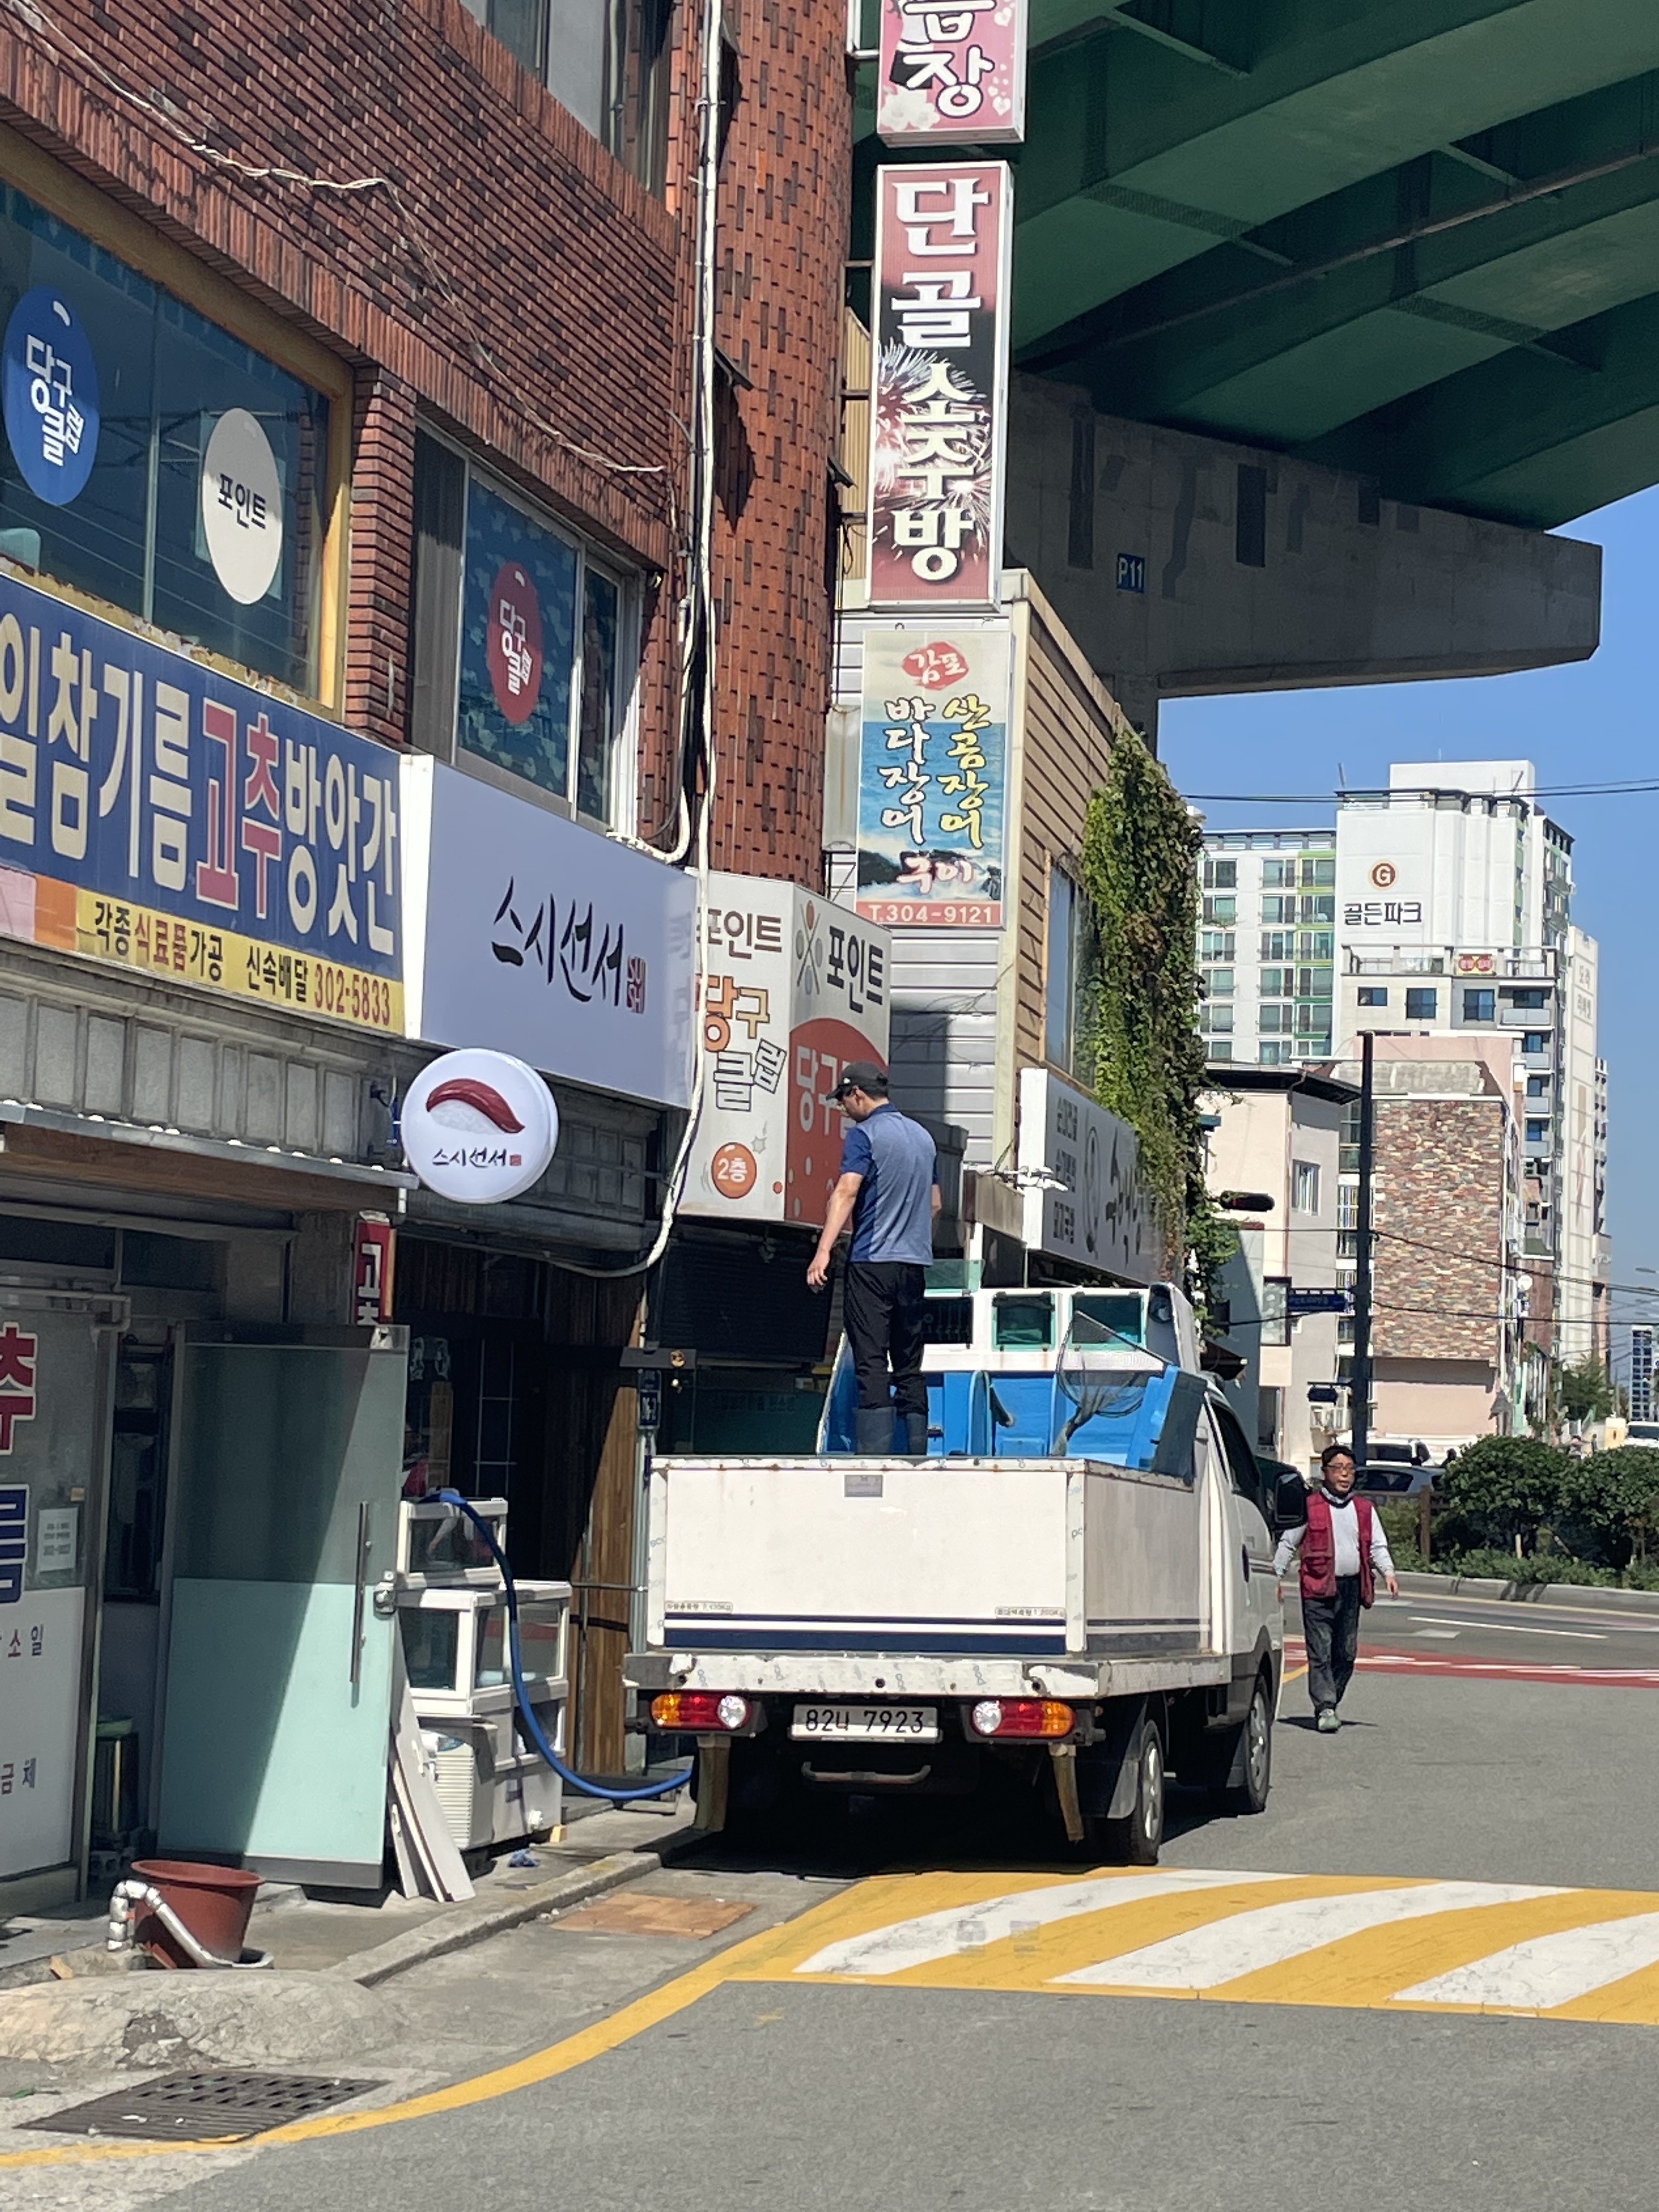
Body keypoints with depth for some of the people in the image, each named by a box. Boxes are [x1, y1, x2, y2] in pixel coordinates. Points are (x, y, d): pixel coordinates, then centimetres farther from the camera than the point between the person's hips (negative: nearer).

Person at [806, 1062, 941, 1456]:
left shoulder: (865, 1134, -6)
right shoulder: (922, 1135, 17)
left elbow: (847, 1191, -20)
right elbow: (935, 1203, 23)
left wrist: (824, 1251, -27)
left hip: (872, 1262, -7)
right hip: (915, 1262, 7)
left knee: (871, 1363, -8)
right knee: (909, 1366, 10)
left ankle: (874, 1454, -14)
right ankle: (917, 1454, 8)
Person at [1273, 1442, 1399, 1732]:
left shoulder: (1364, 1510, 14)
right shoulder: (1309, 1507, 2)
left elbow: (1377, 1545, 15)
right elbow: (1288, 1544, 7)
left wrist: (1388, 1572, -2)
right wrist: (1274, 1578, 1)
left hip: (1351, 1588, 4)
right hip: (1318, 1589, -4)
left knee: (1346, 1653, 7)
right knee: (1320, 1652, -9)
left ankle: (1330, 1703, 21)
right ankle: (1325, 1708, -11)